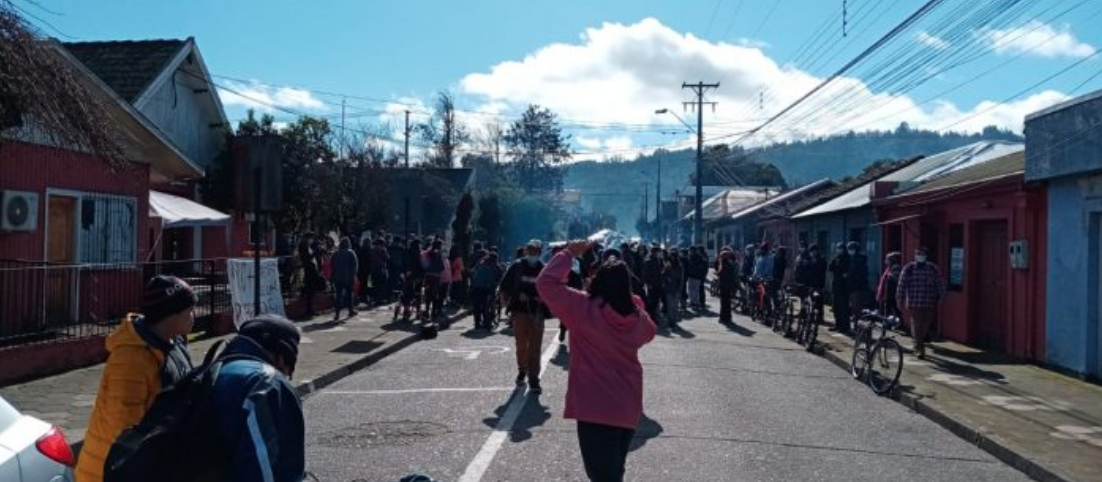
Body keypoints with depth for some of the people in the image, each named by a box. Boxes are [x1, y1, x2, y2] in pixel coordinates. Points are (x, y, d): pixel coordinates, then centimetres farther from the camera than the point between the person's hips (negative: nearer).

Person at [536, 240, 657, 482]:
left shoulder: (583, 307, -14)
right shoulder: (638, 316, 0)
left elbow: (546, 282, -11)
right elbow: (650, 332, 24)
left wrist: (568, 253, -3)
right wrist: (634, 300, 22)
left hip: (595, 408, -6)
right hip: (628, 409, 6)